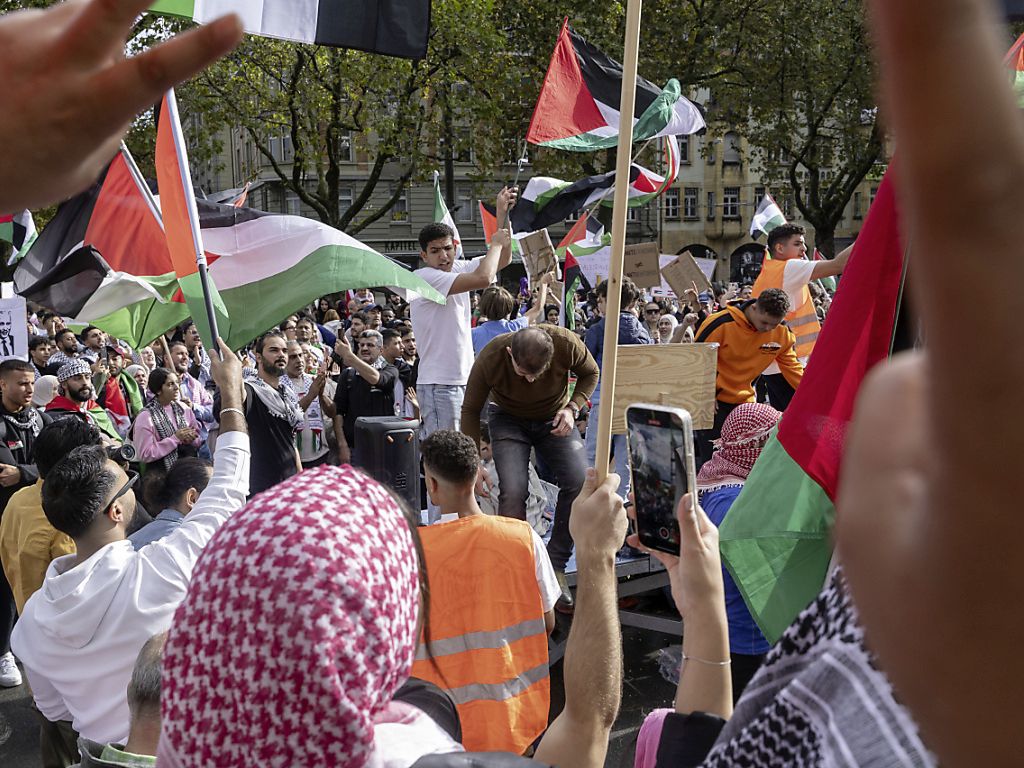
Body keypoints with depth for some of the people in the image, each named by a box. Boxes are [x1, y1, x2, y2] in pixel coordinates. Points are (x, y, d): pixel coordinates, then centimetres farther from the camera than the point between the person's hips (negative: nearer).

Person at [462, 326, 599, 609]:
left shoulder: (566, 343, -28)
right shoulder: (490, 358, -30)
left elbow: (590, 373, -4)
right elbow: (471, 410, -13)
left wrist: (572, 408, -20)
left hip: (555, 419, 2)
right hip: (510, 421, -1)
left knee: (580, 483, -17)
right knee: (513, 491, -23)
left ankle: (555, 567, -3)